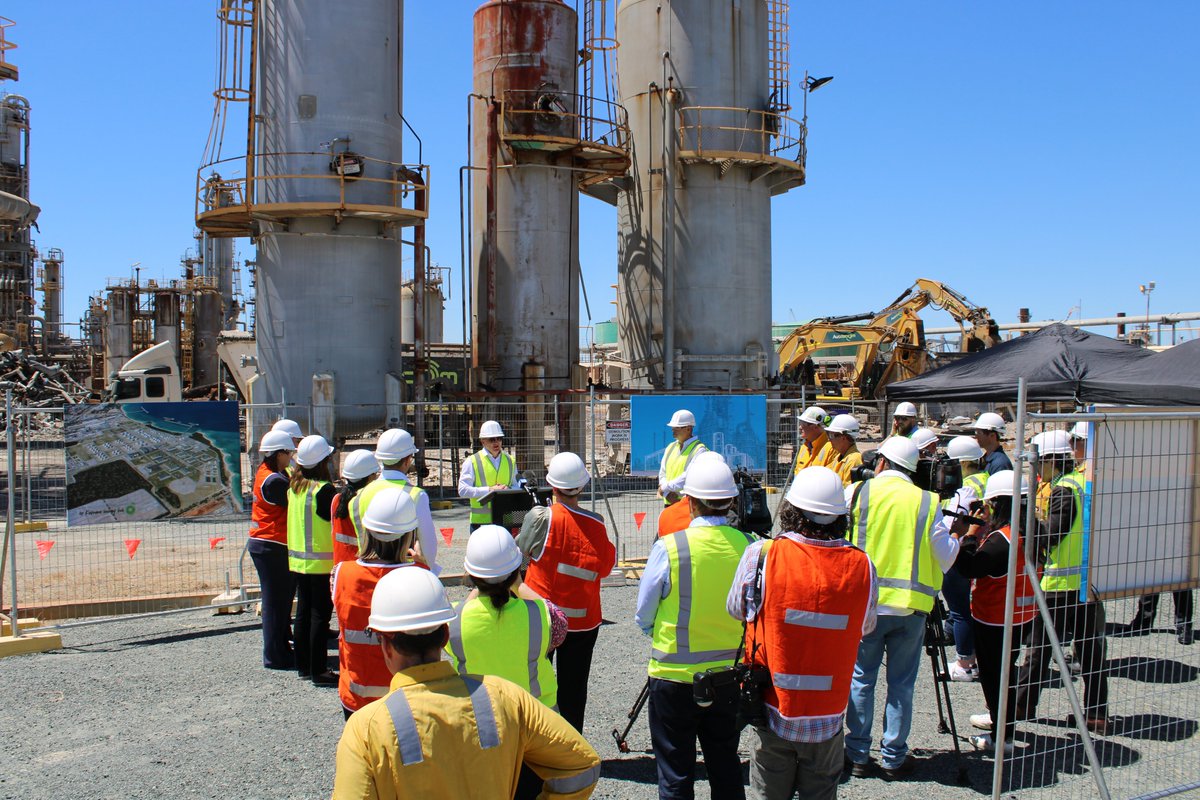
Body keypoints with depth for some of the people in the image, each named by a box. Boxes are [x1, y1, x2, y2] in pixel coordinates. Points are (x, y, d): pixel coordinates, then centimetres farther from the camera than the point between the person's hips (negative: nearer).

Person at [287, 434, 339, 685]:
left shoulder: (294, 487, 5)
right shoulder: (324, 489, -18)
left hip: (297, 558, 8)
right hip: (318, 560, -8)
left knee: (303, 610, 15)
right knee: (320, 613, -1)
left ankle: (303, 665, 25)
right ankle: (318, 671, 2)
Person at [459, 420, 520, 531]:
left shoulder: (510, 461, 13)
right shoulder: (472, 462, -1)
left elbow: (516, 486, 19)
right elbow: (463, 490, -7)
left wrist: (509, 490, -5)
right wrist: (489, 490, -15)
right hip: (481, 521, -4)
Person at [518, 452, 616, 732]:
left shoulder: (539, 518, -16)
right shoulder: (596, 524, -9)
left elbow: (518, 552, -1)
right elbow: (604, 568, 1)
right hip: (583, 620, 2)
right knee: (573, 688, 13)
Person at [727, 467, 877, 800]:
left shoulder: (761, 556, -16)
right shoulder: (863, 566, -11)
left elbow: (735, 609, 1)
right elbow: (866, 627, 6)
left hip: (773, 713, -1)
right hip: (829, 719, 1)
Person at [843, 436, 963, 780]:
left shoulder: (860, 492, -3)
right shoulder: (927, 502, -1)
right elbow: (945, 559, 0)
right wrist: (956, 534, 18)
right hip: (911, 604, 1)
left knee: (861, 680, 10)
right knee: (901, 684, 10)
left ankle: (857, 755, 17)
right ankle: (894, 758, 18)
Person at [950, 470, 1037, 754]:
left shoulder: (1003, 538, -26)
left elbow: (969, 567, -27)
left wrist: (969, 535, -16)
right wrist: (982, 532, 0)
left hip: (998, 620, -10)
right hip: (1019, 616, 10)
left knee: (996, 674, 2)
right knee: (1000, 671, 25)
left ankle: (1002, 737, 11)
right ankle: (999, 717, 41)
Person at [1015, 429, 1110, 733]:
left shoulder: (1063, 491, -16)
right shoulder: (1086, 482, 7)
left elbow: (1049, 537, -19)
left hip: (1061, 583, -7)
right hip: (1092, 579, 7)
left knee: (1040, 645, 5)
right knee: (1092, 647, 10)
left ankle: (1022, 705, 14)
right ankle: (1097, 713, 13)